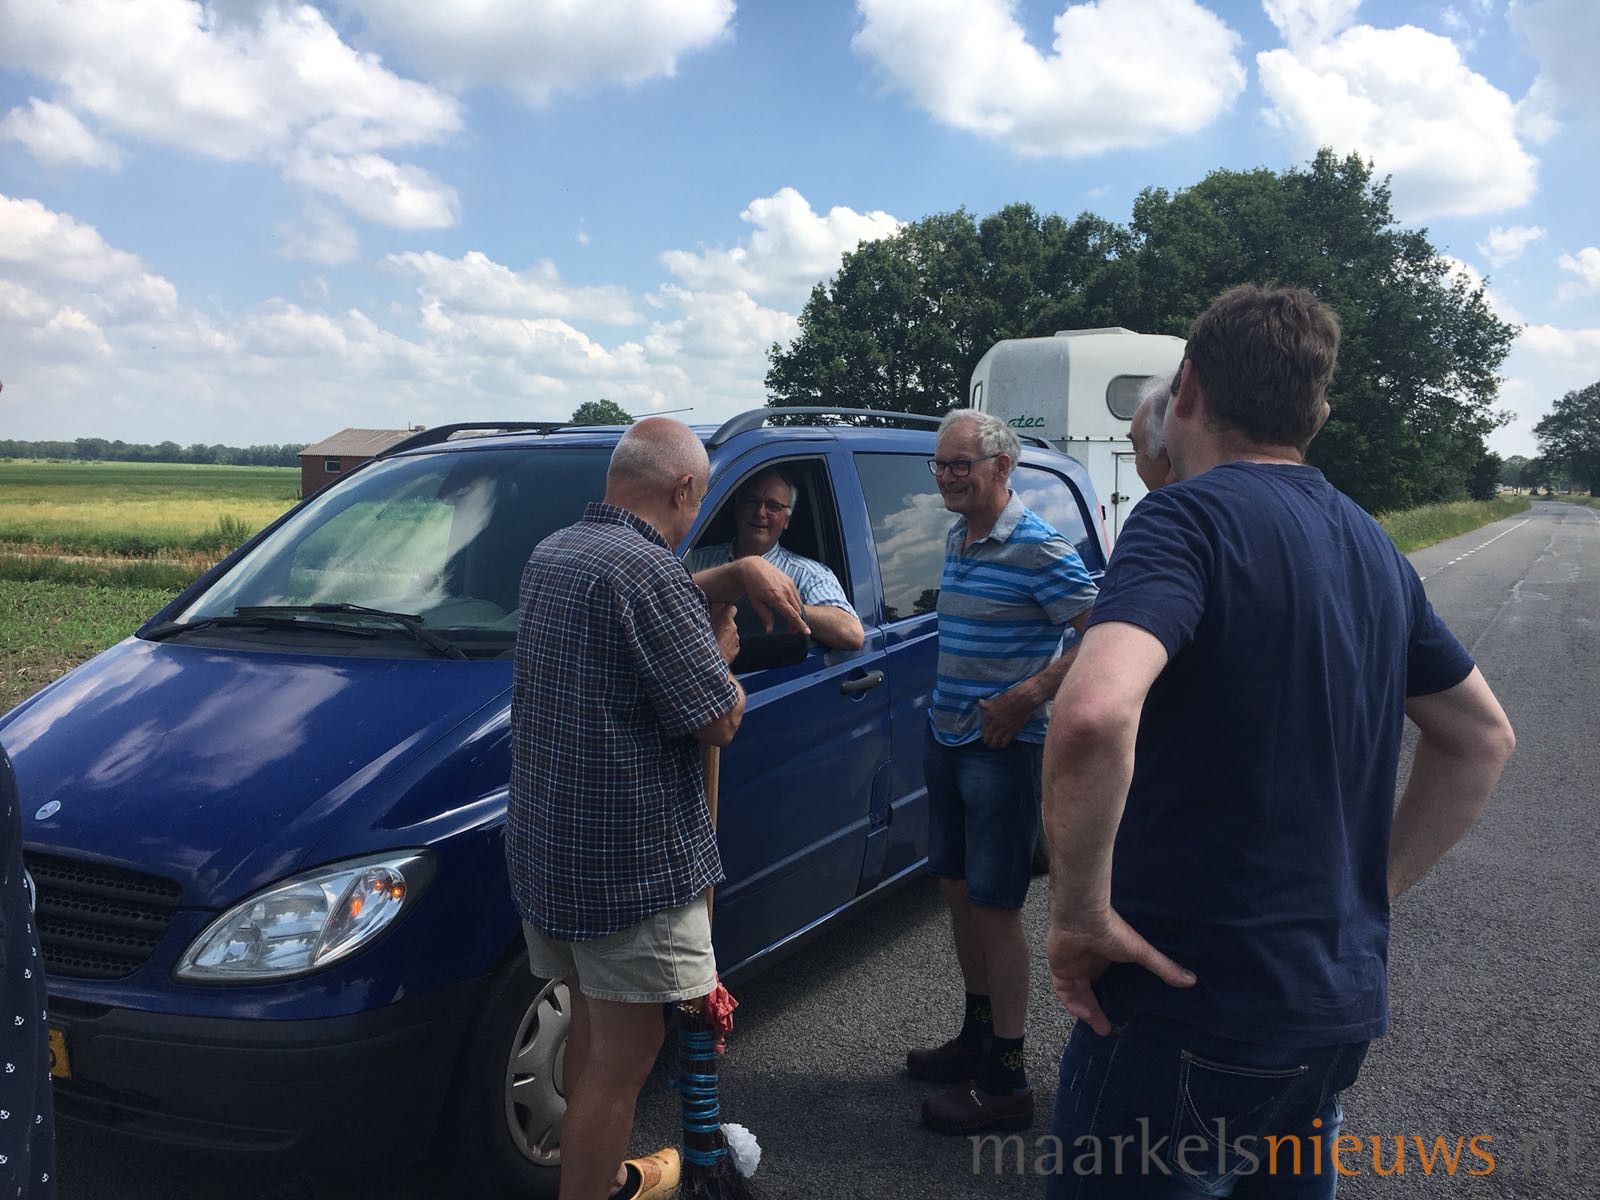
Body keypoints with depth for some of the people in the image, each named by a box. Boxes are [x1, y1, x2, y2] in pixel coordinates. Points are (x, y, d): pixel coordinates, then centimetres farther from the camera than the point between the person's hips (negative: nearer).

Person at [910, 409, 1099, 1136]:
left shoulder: (1037, 549, -17)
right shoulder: (956, 540, 10)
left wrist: (1031, 693, -25)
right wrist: (946, 707, 13)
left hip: (1002, 748, -8)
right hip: (945, 736, 9)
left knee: (994, 905, -2)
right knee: (956, 887, 16)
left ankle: (1005, 1081, 11)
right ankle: (978, 1035, 34)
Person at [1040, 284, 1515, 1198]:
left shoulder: (1189, 517, -16)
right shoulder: (1372, 547, 8)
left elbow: (1094, 715, -35)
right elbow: (1483, 738, 19)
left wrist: (1081, 907, -21)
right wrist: (1368, 890, 16)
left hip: (1195, 1009, -8)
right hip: (1339, 1006, 8)